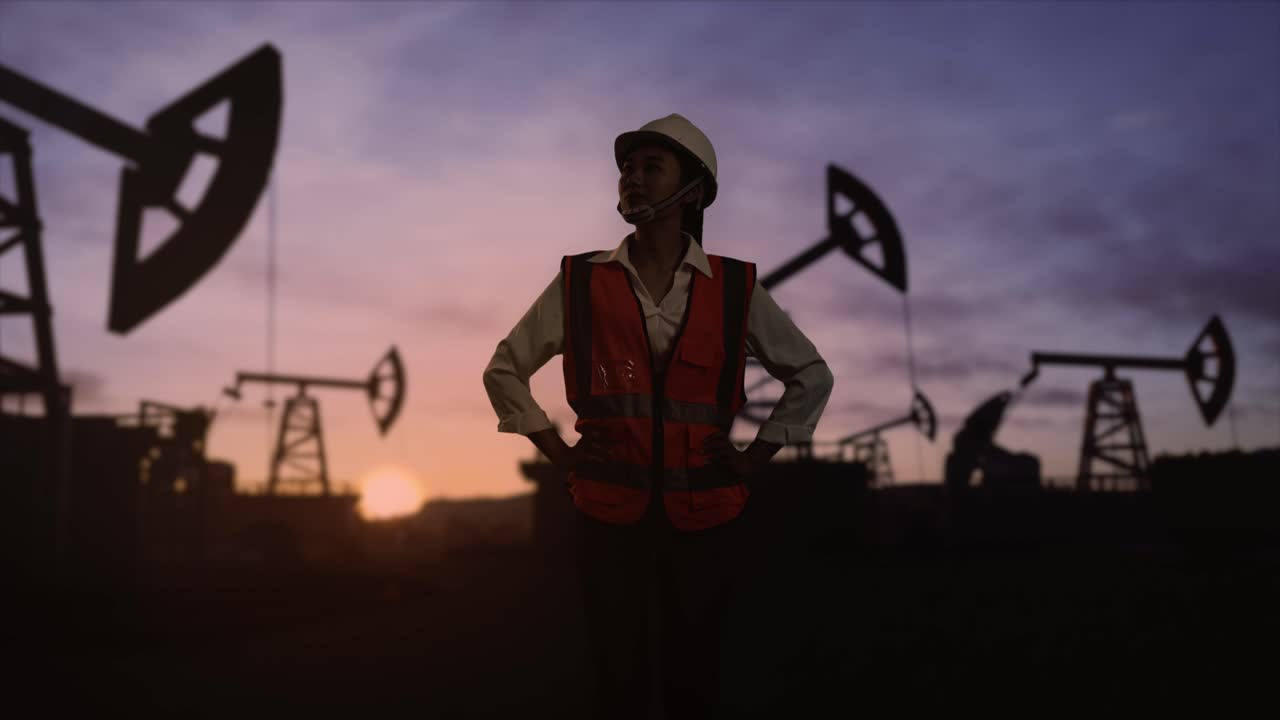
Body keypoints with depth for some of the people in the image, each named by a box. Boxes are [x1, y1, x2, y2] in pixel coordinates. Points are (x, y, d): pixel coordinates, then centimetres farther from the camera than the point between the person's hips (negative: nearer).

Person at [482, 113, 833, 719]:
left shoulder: (736, 290, 0)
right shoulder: (580, 284, 0)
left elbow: (812, 376, 12)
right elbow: (504, 371, 10)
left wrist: (753, 460, 4)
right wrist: (561, 456, 2)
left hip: (705, 514, 0)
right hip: (610, 512, 0)